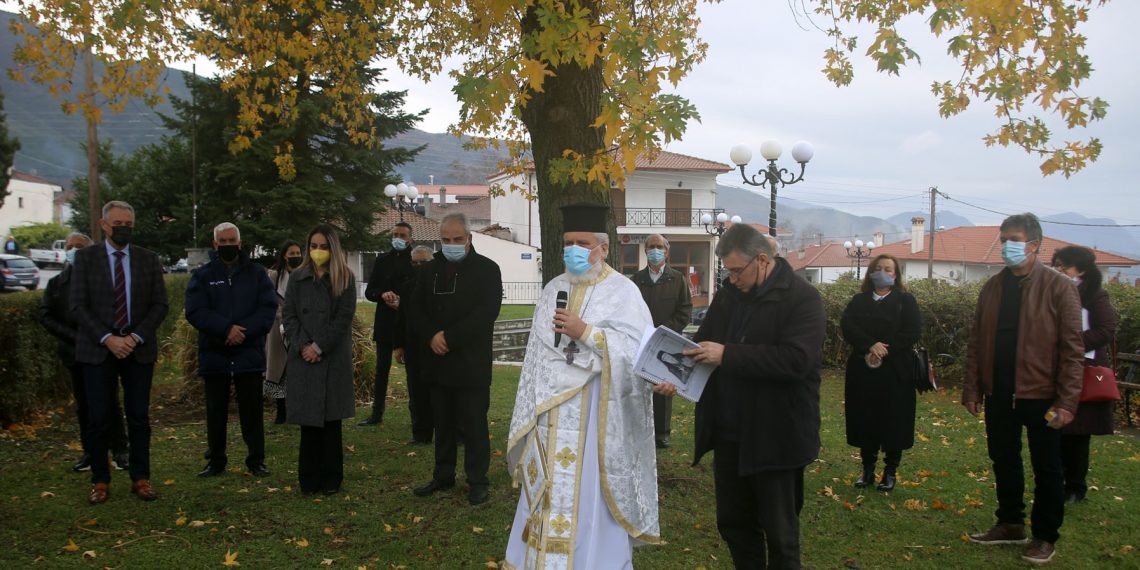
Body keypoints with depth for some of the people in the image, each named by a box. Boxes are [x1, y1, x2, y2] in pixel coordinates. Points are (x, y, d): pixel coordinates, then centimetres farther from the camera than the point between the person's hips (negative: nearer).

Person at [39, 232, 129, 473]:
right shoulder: (56, 283, 9)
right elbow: (46, 316, 4)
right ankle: (90, 452, 15)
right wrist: (73, 337, -8)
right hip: (76, 353, 3)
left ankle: (118, 451, 9)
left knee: (110, 403, 1)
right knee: (83, 405, 8)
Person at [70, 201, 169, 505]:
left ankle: (141, 479, 12)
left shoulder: (149, 259, 7)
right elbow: (78, 306, -3)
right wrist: (107, 339, -14)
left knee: (139, 417, 4)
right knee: (99, 418, 1)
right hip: (98, 350, -1)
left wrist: (136, 337, -10)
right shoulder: (85, 257, 3)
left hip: (139, 350, 1)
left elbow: (160, 305, 4)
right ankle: (100, 481, 12)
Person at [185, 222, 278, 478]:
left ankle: (256, 460, 14)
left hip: (249, 353, 0)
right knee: (216, 411, 8)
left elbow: (268, 308, -2)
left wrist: (245, 331, -16)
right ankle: (216, 461, 19)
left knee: (252, 410, 4)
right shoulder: (202, 275, 5)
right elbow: (195, 311, -7)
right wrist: (226, 329, -19)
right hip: (214, 354, 0)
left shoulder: (257, 273, 6)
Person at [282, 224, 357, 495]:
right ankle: (309, 479, 10)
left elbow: (344, 317, -5)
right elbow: (288, 315, 5)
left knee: (331, 419, 2)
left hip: (333, 358, -2)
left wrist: (320, 347, -11)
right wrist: (302, 345, -9)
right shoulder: (297, 278, 10)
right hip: (304, 358, 2)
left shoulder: (344, 278, 3)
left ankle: (331, 479, 9)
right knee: (309, 419, 2)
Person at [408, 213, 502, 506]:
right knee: (443, 424, 14)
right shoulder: (430, 270, 11)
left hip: (472, 364, -5)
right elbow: (415, 311, 9)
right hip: (438, 362, 5)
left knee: (473, 425, 1)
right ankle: (443, 476, 26)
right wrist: (431, 337, -9)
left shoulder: (487, 269, -5)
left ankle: (478, 482, 12)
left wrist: (449, 337, -17)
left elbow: (486, 314, -15)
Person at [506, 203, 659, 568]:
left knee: (589, 494, 0)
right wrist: (534, 410, 9)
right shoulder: (553, 290, 12)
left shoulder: (623, 293, -4)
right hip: (553, 413, 5)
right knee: (553, 493, 9)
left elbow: (635, 350, -15)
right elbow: (537, 353, 13)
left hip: (595, 413, -5)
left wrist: (586, 333, -21)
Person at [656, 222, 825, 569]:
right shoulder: (729, 293, 7)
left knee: (779, 532, 9)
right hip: (728, 433, 6)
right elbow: (705, 341, 14)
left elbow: (796, 359, -25)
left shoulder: (802, 298, -13)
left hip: (775, 437, -6)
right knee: (732, 523, 18)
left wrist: (727, 355, -25)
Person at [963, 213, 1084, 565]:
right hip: (998, 395, 5)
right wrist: (972, 389, 2)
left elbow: (1071, 349, -12)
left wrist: (1067, 401, -16)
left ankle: (1045, 537, 23)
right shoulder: (992, 287, 6)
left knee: (1047, 469, 9)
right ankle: (1010, 525, 32)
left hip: (1040, 396, -5)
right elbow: (976, 343, 6)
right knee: (1004, 463, 16)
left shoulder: (1058, 288, -9)